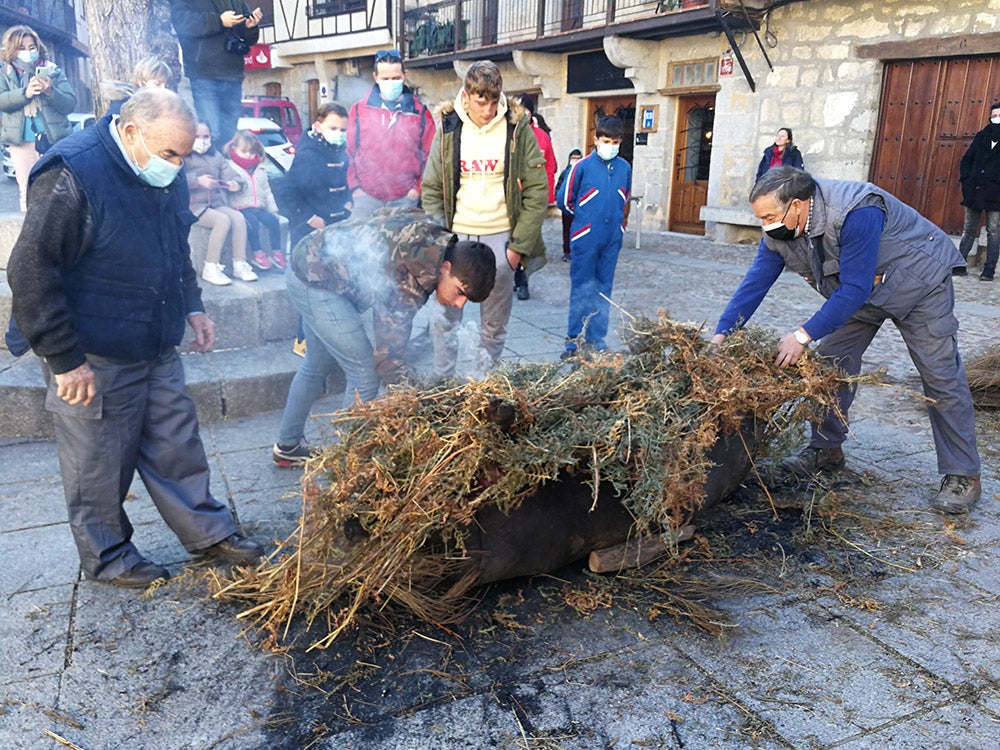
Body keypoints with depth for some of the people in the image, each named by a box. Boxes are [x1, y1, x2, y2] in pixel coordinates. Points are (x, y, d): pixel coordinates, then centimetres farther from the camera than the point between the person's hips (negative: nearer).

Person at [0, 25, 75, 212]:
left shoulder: (54, 72, 12)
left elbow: (70, 104, 3)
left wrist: (50, 92, -16)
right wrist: (25, 93, -19)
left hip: (54, 139, 0)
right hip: (21, 141, 1)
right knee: (28, 191, -1)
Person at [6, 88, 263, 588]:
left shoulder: (165, 176, 5)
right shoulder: (71, 176, -20)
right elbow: (30, 274, -19)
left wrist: (190, 307, 11)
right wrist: (65, 360, -19)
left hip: (158, 351, 7)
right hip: (95, 363, -7)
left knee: (177, 447, 16)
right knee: (100, 464, 9)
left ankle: (209, 533, 30)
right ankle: (107, 558, 28)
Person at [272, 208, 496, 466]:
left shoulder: (434, 233, -9)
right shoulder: (413, 282, -32)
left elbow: (382, 214, 8)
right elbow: (387, 358, -28)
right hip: (316, 280, -10)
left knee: (317, 365, 23)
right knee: (365, 375, -11)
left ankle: (288, 446, 41)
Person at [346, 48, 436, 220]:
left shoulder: (420, 113, 8)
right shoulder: (359, 110, 9)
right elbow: (348, 152, 10)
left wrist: (418, 188, -4)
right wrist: (355, 187, 0)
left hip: (406, 199, 0)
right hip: (367, 197, 0)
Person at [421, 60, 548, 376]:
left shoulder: (517, 128, -3)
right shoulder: (448, 128, 1)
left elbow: (537, 191, -3)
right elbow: (431, 189, 5)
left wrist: (519, 245, -7)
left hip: (501, 239, -1)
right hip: (456, 237, 1)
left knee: (495, 323, 8)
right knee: (445, 317, 5)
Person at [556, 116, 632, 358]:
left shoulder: (624, 168, 5)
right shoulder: (583, 166, -6)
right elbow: (564, 200, 0)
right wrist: (585, 217, 10)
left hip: (612, 238, 4)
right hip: (585, 238, -4)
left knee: (604, 289, 9)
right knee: (581, 288, 1)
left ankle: (597, 337, 18)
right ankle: (574, 338, 9)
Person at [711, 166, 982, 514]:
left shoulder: (856, 213, -39)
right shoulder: (779, 231, -17)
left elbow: (854, 289, -39)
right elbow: (755, 282, -17)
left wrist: (804, 335, -42)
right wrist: (722, 333, -26)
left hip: (919, 282, -6)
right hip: (859, 290, 7)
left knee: (941, 376, -5)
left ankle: (962, 475, 4)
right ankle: (827, 449, 15)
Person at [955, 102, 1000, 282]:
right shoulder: (981, 137, 10)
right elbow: (966, 160, 14)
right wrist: (966, 180, 1)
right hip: (974, 192, 3)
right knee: (969, 230, 8)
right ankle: (959, 265, 13)